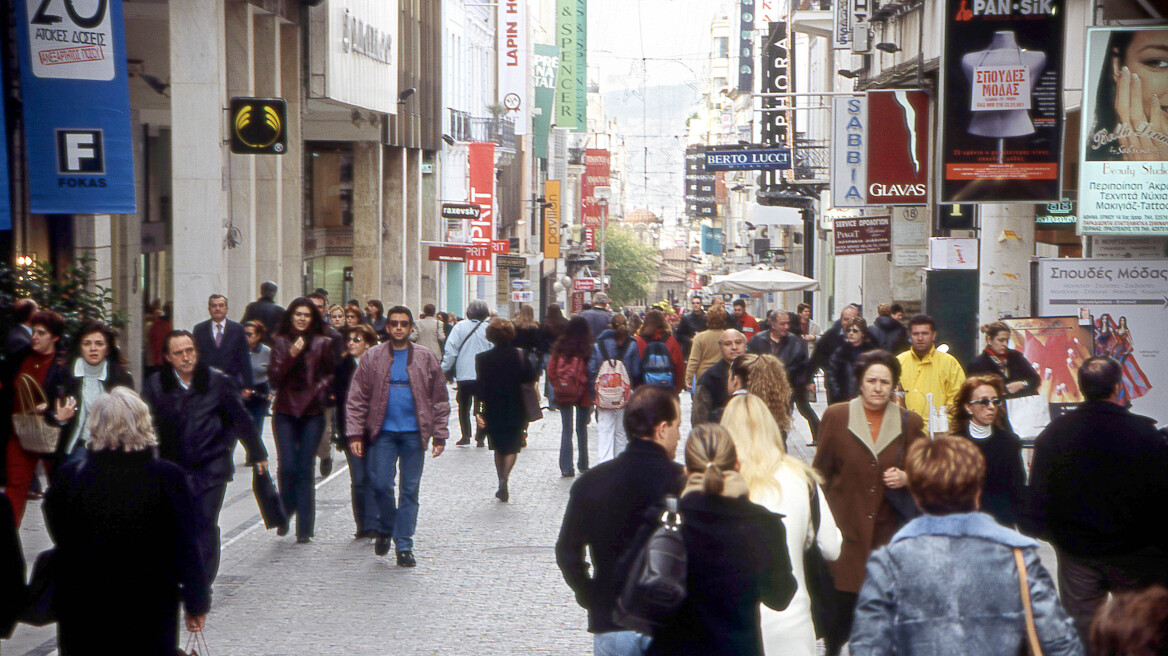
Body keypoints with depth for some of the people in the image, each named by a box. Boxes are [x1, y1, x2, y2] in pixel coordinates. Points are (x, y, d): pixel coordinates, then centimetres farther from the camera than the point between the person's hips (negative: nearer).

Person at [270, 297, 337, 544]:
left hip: (313, 412, 0)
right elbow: (274, 378, -2)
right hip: (285, 412, 1)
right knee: (287, 466, -9)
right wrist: (291, 355, -14)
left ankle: (305, 528, 3)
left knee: (304, 470, -2)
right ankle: (286, 512, 18)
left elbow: (333, 373, 13)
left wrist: (321, 388, -5)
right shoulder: (280, 342, 6)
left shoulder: (322, 343, 4)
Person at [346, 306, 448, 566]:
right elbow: (356, 398, 3)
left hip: (414, 434, 1)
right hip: (382, 432, 0)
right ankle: (384, 530, 21)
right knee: (380, 484, -6)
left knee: (409, 490, 3)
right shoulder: (372, 357, 4)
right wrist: (355, 433, -4)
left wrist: (439, 435, 2)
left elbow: (440, 400, 8)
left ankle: (404, 546, 11)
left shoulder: (426, 359, 6)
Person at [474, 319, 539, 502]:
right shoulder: (520, 356, -8)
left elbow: (480, 385, -10)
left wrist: (478, 410, -9)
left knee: (499, 448, 15)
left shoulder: (483, 358, -7)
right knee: (512, 447, 7)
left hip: (493, 411, 1)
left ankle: (502, 488, 18)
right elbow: (531, 377, -8)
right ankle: (504, 478, -19)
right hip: (515, 410, -1)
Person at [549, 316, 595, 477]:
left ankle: (566, 468, -2)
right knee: (582, 428, 14)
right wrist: (593, 394, 3)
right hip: (583, 395, -1)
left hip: (564, 394, 1)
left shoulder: (560, 347, -4)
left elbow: (551, 371, 0)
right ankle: (583, 464, 22)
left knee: (566, 429, 4)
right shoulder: (589, 348, -11)